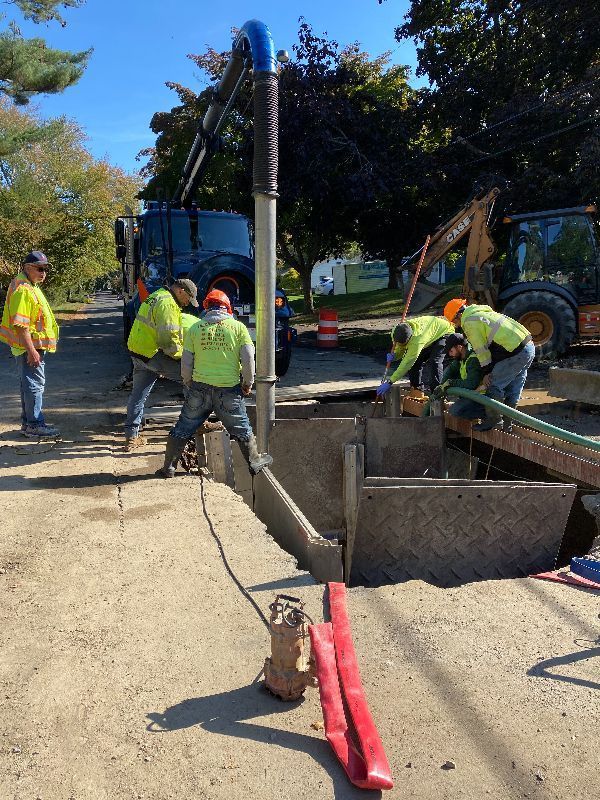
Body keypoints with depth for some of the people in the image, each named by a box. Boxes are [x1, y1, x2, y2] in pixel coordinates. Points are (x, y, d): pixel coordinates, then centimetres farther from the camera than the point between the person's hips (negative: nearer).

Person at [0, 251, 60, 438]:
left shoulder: (31, 286, 16)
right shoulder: (22, 289, -18)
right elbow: (20, 324, -24)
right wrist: (31, 350, -25)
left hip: (34, 345, 11)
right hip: (29, 347, -11)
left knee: (29, 384, 15)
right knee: (35, 384, -5)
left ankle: (28, 422, 25)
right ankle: (35, 425, 2)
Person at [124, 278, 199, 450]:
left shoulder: (156, 297, 20)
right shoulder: (168, 304, -15)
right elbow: (169, 339, -22)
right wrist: (183, 356, -8)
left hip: (138, 352, 10)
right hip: (152, 354, -10)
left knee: (138, 394, 15)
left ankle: (131, 437, 23)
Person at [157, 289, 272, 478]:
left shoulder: (195, 328, 4)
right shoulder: (238, 327, 1)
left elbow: (186, 362, 4)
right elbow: (248, 358, -6)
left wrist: (189, 383, 18)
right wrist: (248, 383, 6)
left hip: (200, 387, 1)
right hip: (229, 388, -1)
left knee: (183, 428, 13)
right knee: (242, 430, 17)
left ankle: (169, 467, 19)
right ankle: (254, 461, 30)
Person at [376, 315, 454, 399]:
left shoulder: (417, 339, -45)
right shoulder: (396, 333, -23)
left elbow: (407, 363, -42)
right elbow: (400, 351, -7)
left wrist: (390, 382, -43)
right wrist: (393, 355, -33)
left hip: (444, 332, -7)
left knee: (435, 361, -28)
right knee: (415, 362, -6)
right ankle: (417, 391, 6)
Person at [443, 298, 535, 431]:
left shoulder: (470, 322, -8)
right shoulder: (482, 313, 22)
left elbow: (481, 349, -8)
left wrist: (487, 372, -1)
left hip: (517, 354, -10)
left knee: (494, 386, -3)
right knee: (513, 388, 18)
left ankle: (492, 419, 6)